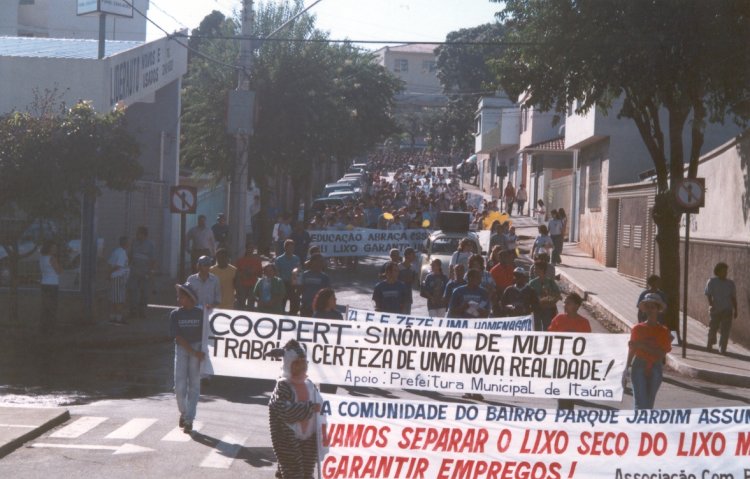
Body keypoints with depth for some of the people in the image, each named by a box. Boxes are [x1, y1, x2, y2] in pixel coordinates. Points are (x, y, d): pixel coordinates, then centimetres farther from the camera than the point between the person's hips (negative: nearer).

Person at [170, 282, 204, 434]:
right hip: (182, 349, 1)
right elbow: (178, 337, -5)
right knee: (179, 385, -2)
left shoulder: (200, 313, -2)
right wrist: (194, 352, -12)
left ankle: (189, 420, 4)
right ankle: (183, 413, 23)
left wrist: (202, 351, -9)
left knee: (194, 385, 0)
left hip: (198, 348, -1)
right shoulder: (175, 314, -1)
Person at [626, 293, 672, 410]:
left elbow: (662, 354, -9)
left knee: (649, 403, 7)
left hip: (655, 369, 1)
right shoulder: (637, 329, 4)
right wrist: (626, 370, 3)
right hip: (639, 367, -1)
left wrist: (642, 346, -18)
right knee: (640, 403, -10)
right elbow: (631, 350, 7)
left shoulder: (663, 331, 2)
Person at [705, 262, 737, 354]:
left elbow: (733, 297, 12)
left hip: (727, 310, 2)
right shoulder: (711, 282, 3)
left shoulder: (730, 283, 11)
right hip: (715, 309, -2)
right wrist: (711, 304, -19)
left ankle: (723, 348, -3)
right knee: (713, 328, 6)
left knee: (725, 330, -5)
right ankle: (710, 345, 27)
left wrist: (735, 310, 6)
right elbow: (708, 294, -4)